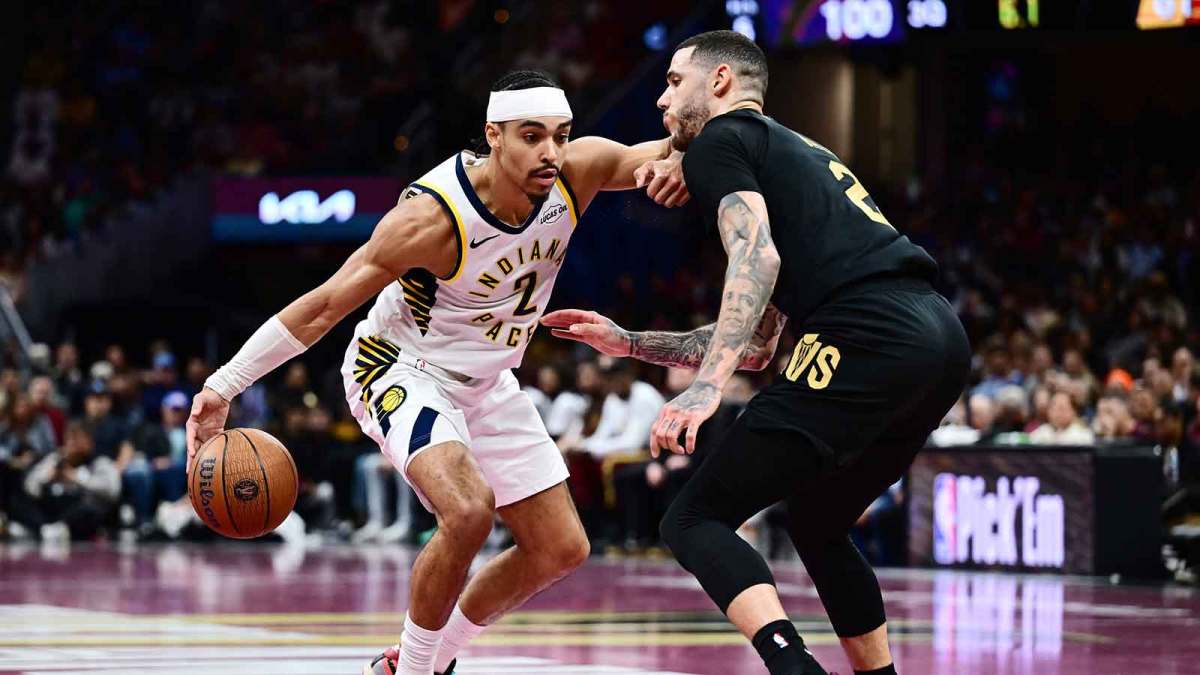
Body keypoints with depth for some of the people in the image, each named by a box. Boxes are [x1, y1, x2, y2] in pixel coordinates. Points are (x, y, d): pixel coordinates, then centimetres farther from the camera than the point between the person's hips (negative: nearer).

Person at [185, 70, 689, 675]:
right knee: (469, 510, -32)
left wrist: (672, 164, -32)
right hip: (400, 372, -7)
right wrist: (223, 386, -24)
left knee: (561, 551, 8)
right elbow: (324, 305, -25)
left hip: (485, 384, 7)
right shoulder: (432, 218, -33)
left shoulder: (578, 171, -19)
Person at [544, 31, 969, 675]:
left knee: (694, 521, -7)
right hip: (941, 337, 9)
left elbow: (757, 258, -12)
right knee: (818, 524, 30)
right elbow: (754, 346, 37)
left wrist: (707, 386, -21)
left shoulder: (718, 142, 9)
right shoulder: (795, 151, 36)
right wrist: (629, 343, 41)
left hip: (867, 340, -9)